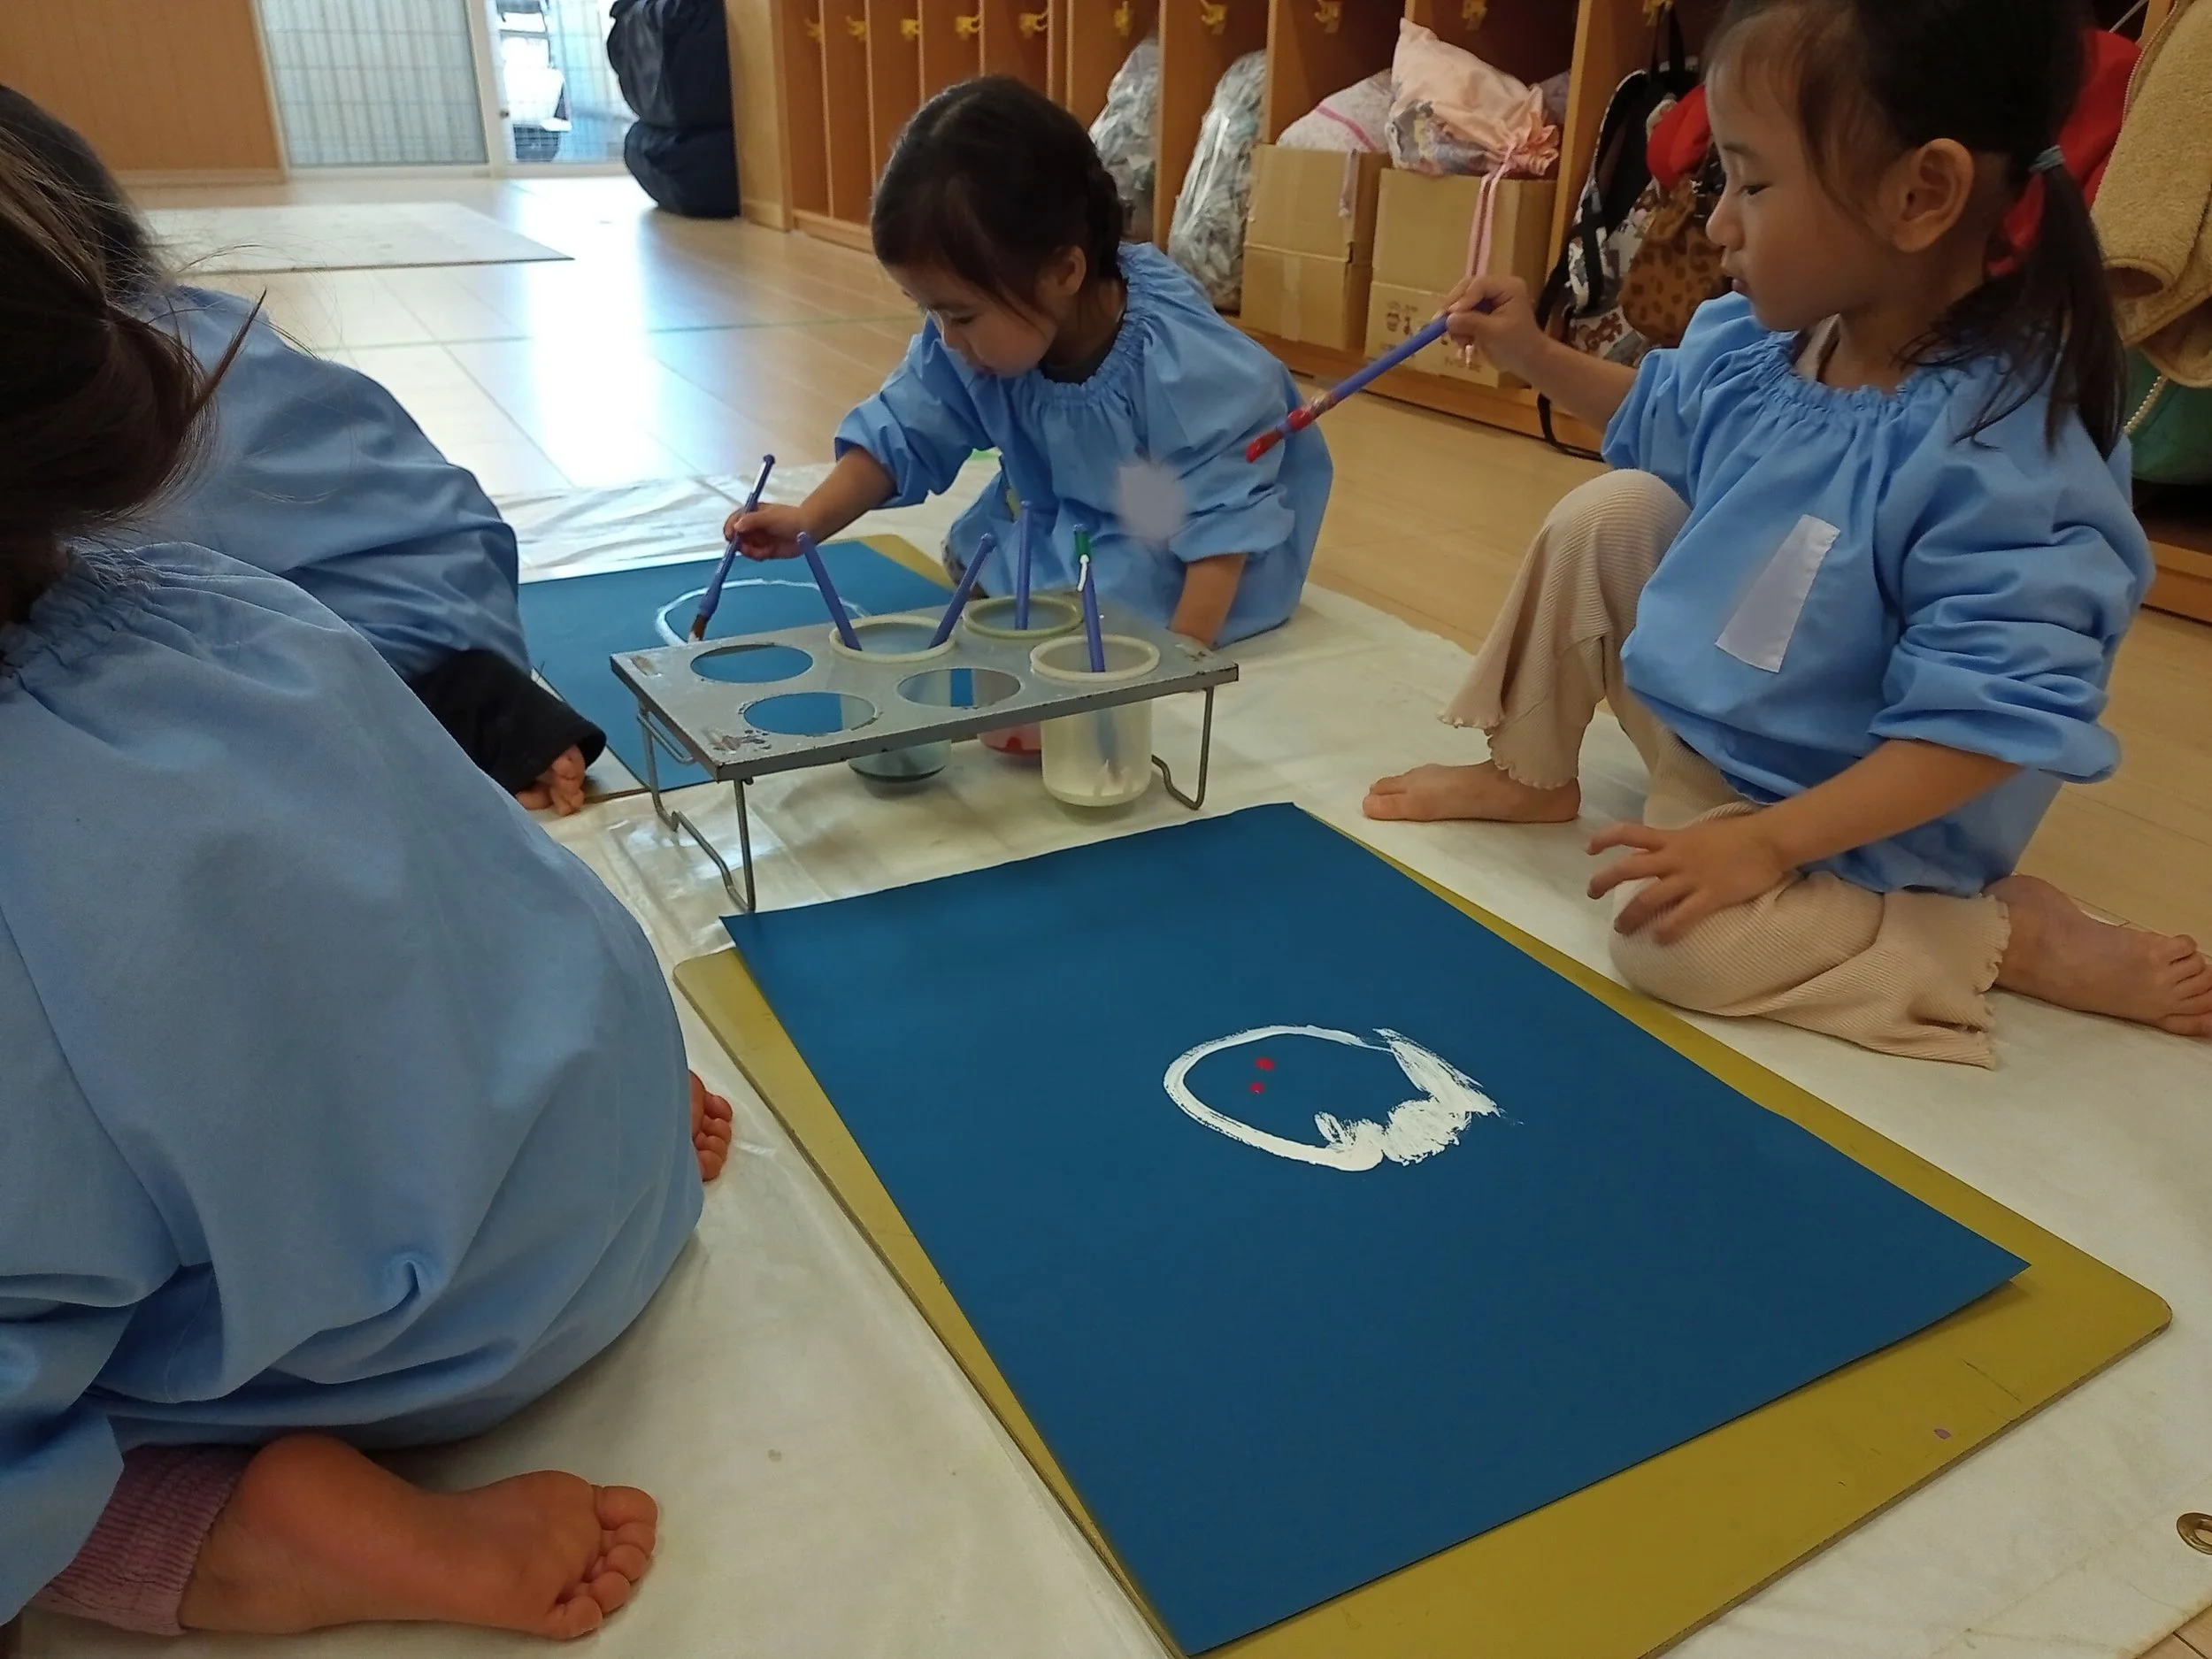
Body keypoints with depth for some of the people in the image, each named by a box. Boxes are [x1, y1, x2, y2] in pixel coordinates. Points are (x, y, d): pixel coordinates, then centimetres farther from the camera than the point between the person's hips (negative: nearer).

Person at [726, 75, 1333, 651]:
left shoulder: (1178, 362, -36)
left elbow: (1222, 518, -32)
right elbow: (902, 435, -7)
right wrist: (811, 520, -20)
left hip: (1170, 552, -7)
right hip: (1066, 523, 7)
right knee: (970, 554, 2)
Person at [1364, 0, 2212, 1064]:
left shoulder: (2000, 462, -32)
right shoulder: (1755, 343, -8)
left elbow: (1985, 725, -31)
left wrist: (1767, 845, -34)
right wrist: (1530, 354, 4)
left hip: (1844, 807, -7)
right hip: (1699, 706, 7)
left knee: (1675, 937, -31)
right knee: (1608, 513, -5)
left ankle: (2032, 937, -8)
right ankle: (1526, 774, 11)